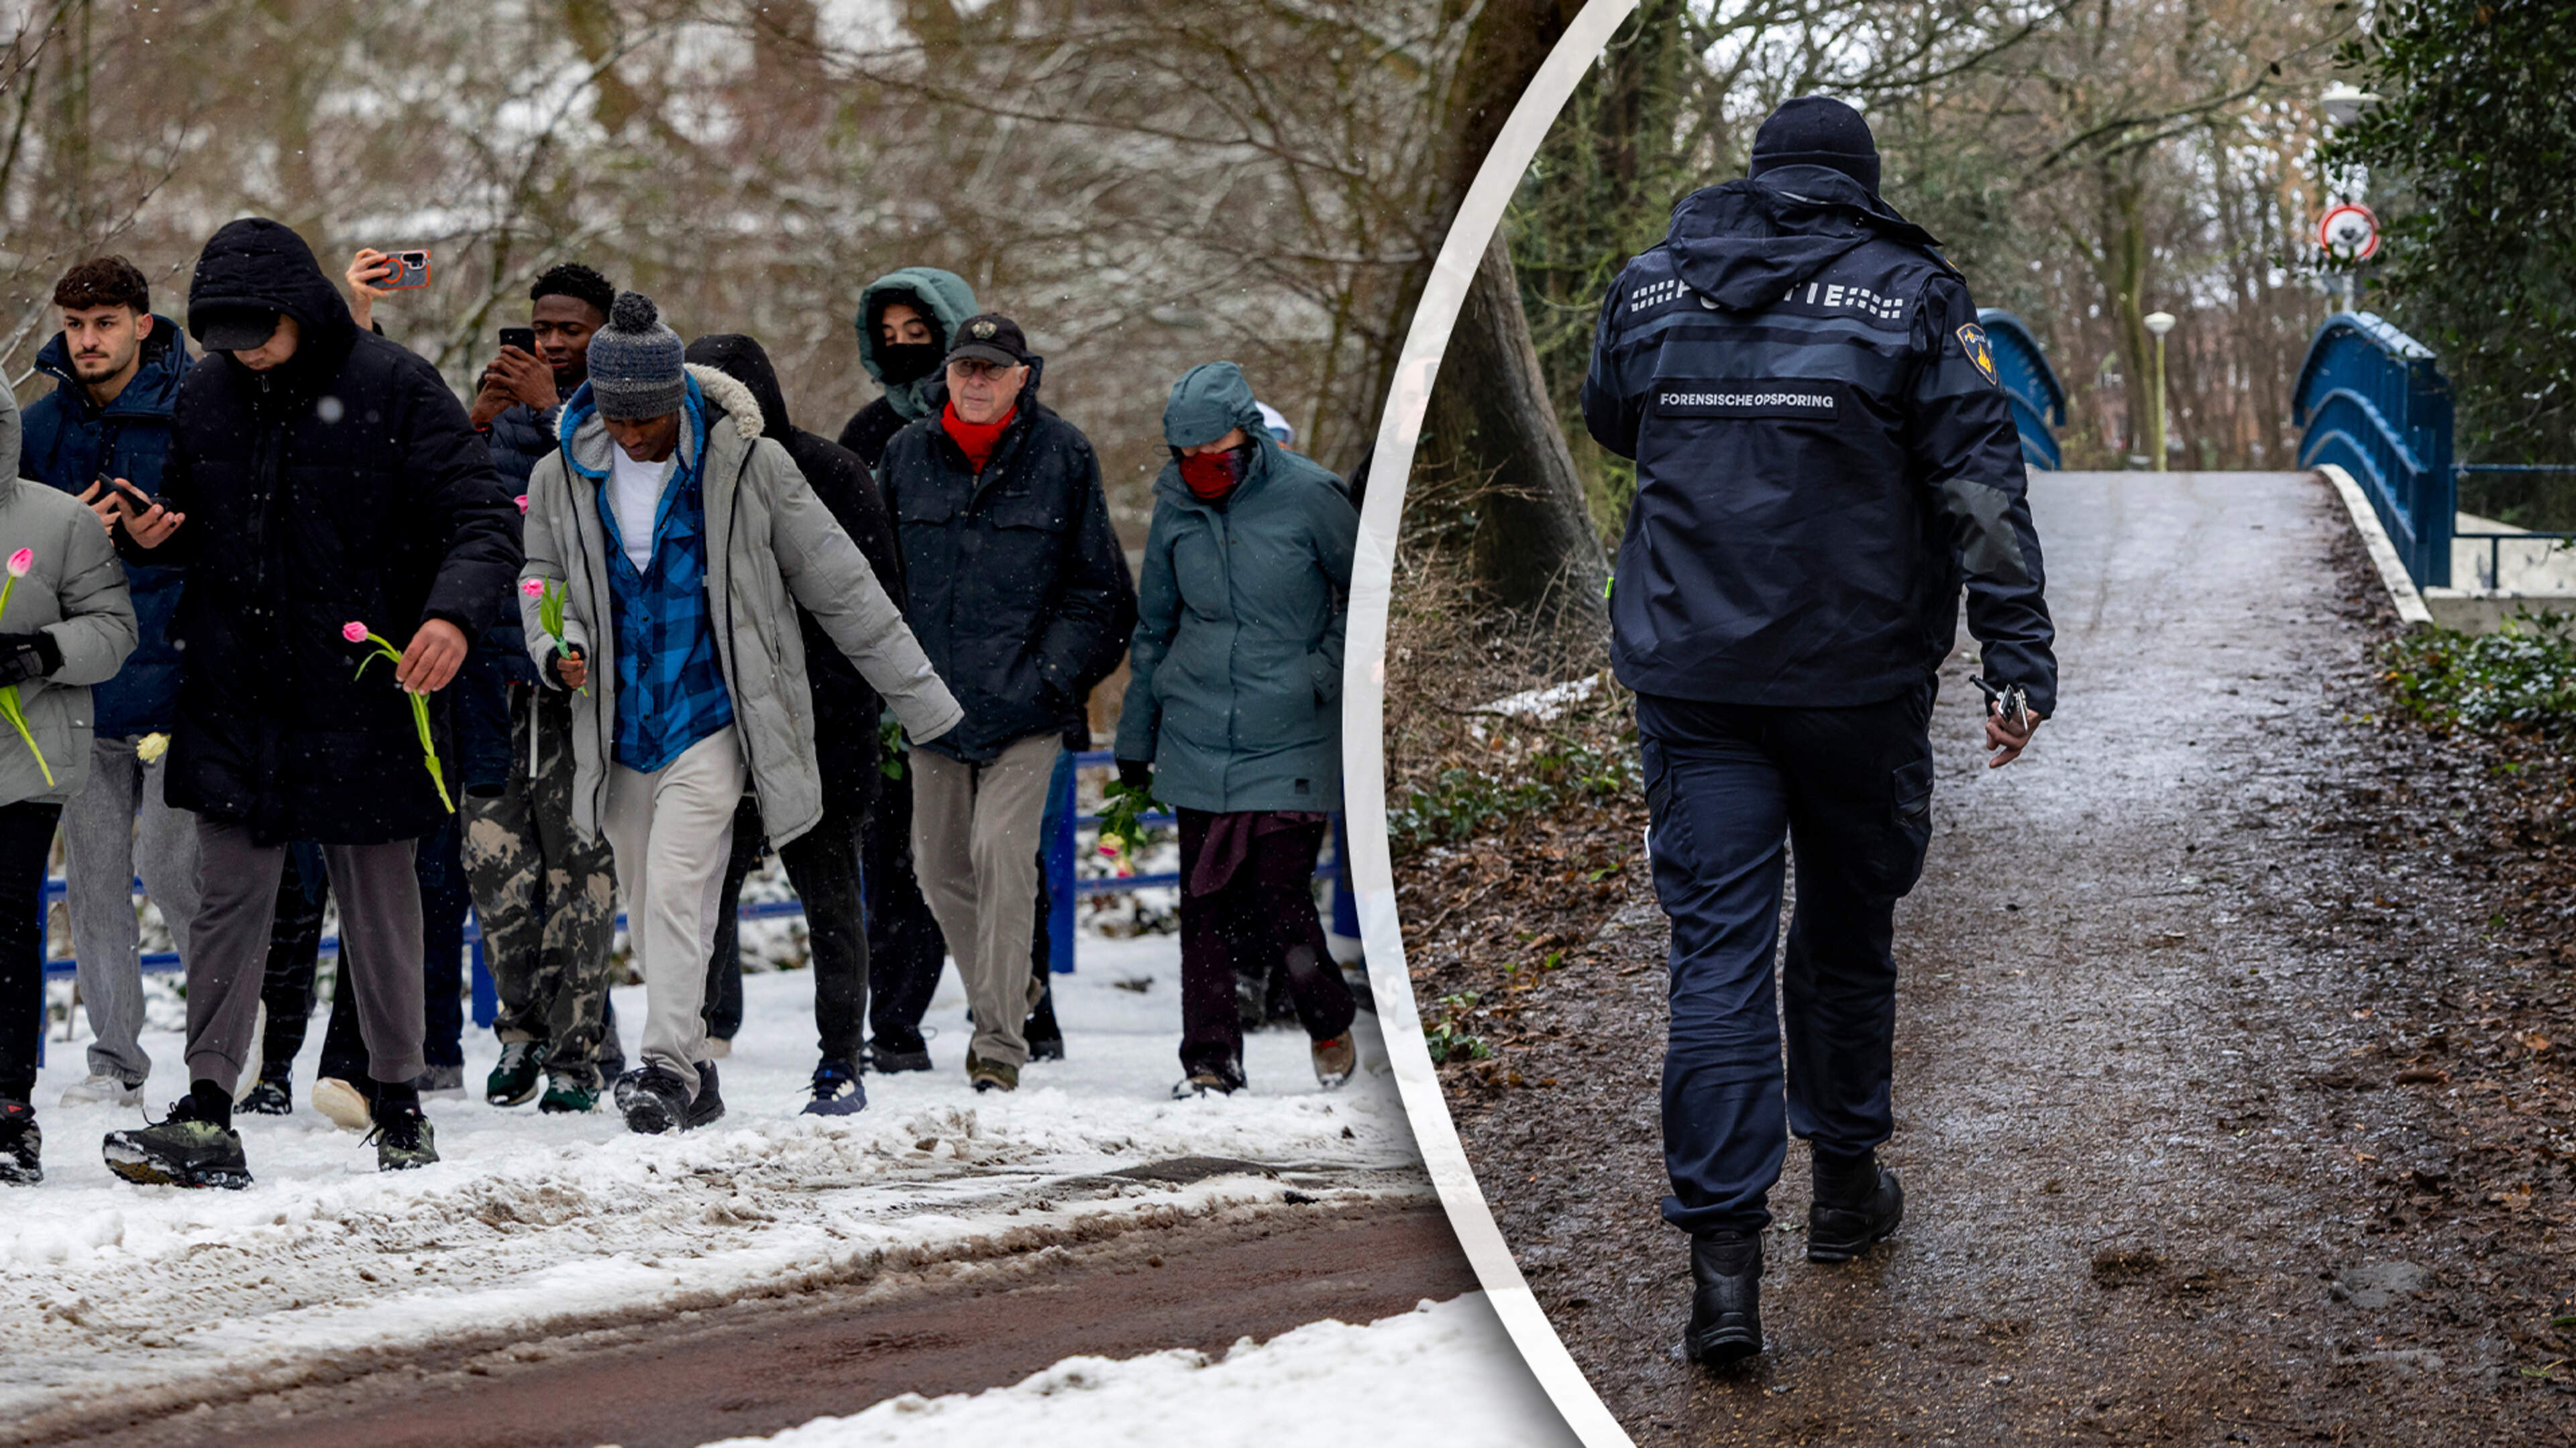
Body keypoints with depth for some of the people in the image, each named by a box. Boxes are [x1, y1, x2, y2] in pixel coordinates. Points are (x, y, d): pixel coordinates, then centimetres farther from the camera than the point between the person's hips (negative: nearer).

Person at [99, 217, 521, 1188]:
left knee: (379, 904, 8)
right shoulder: (206, 397, 7)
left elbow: (481, 516, -10)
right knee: (228, 899, -2)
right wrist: (153, 536, -4)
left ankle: (399, 1105, 21)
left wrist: (456, 611, -29)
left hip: (363, 697, -3)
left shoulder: (394, 390, -8)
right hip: (237, 699, 3)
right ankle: (207, 1116, -4)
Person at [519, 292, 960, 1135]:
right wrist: (558, 650, -6)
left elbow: (839, 585, 0)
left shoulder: (747, 466, -7)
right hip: (620, 730, 4)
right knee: (648, 909, 9)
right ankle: (695, 1080, 22)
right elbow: (541, 581, 17)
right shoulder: (563, 479, 2)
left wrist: (919, 695, 3)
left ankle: (667, 1066, -23)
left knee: (676, 887, -19)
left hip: (712, 718, -4)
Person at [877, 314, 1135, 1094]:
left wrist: (1054, 673, -6)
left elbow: (1099, 590, 2)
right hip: (933, 700, 4)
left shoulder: (1062, 456, -3)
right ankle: (1005, 991, 35)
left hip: (1023, 704, -4)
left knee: (1001, 852, -16)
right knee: (940, 865, 10)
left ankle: (999, 1042, -12)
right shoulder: (908, 455, 5)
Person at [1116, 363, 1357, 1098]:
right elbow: (1154, 630, 18)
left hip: (1294, 741, -4)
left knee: (1279, 899, -8)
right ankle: (1209, 1060, 9)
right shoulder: (1175, 509, 6)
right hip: (1197, 741, 4)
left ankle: (1329, 1024, 17)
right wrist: (1134, 739, 20)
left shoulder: (1308, 498, -7)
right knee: (1205, 903, 1)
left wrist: (1327, 673, -1)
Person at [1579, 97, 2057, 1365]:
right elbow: (1980, 484, -8)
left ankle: (1722, 1257, -12)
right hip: (1860, 677, -1)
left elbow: (1609, 423, 25)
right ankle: (1845, 1182, 32)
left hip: (1690, 676, 1)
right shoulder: (1912, 295, -1)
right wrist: (2019, 655, -9)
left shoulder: (1650, 287, 6)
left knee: (1718, 949, -2)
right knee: (1847, 927, 18)